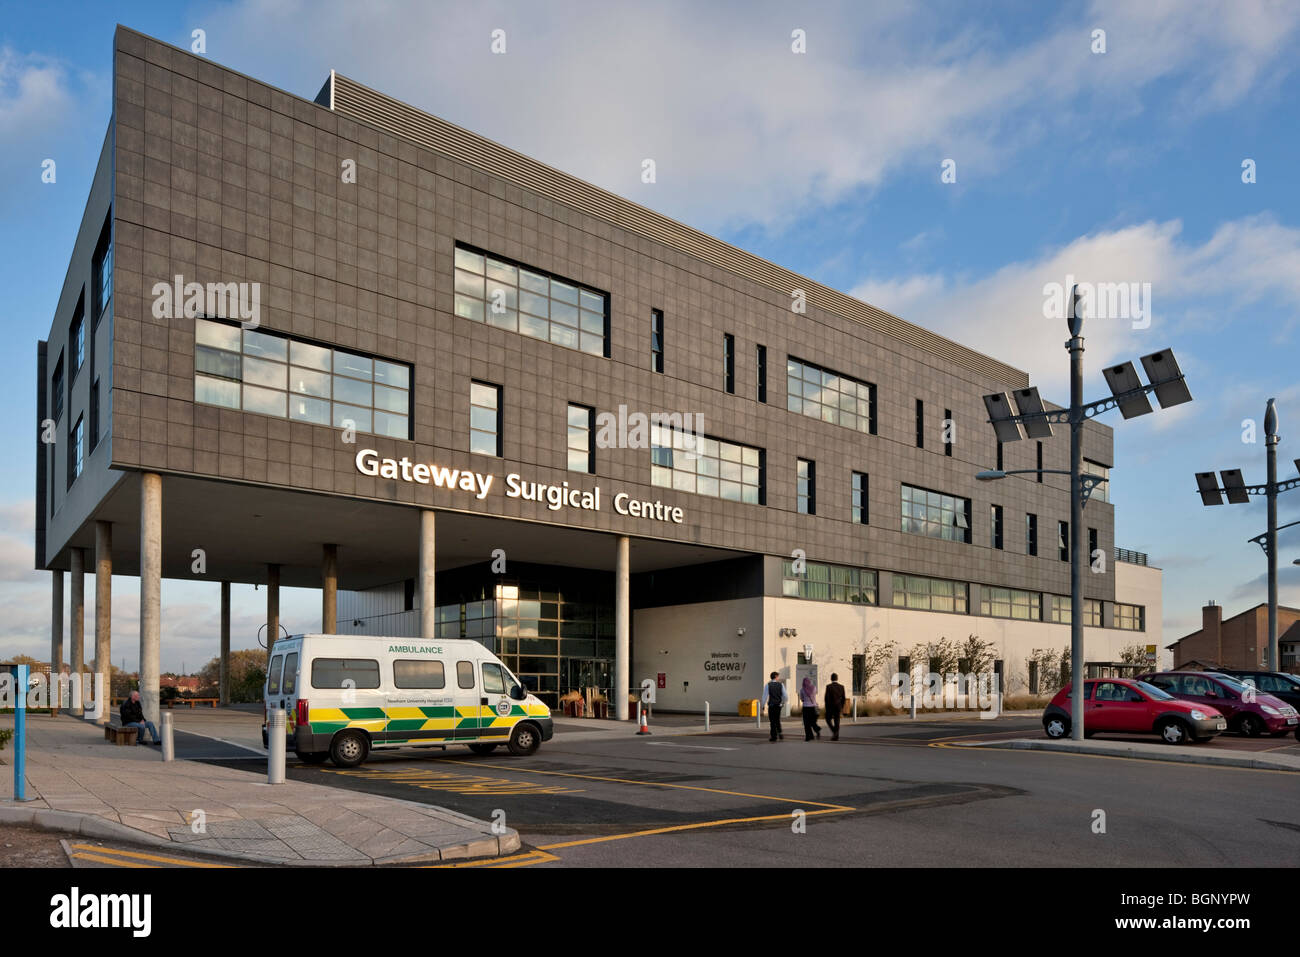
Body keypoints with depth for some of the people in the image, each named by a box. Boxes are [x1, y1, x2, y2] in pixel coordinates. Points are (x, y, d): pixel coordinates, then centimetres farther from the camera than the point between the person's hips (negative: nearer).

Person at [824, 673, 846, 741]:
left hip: (830, 707, -4)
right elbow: (843, 698, 4)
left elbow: (827, 698, -13)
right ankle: (836, 736, 5)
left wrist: (826, 708, -5)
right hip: (838, 707, 4)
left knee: (828, 719, 14)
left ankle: (834, 731, -7)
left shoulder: (828, 687, -11)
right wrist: (842, 708, 15)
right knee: (836, 722, 9)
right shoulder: (841, 687, 1)